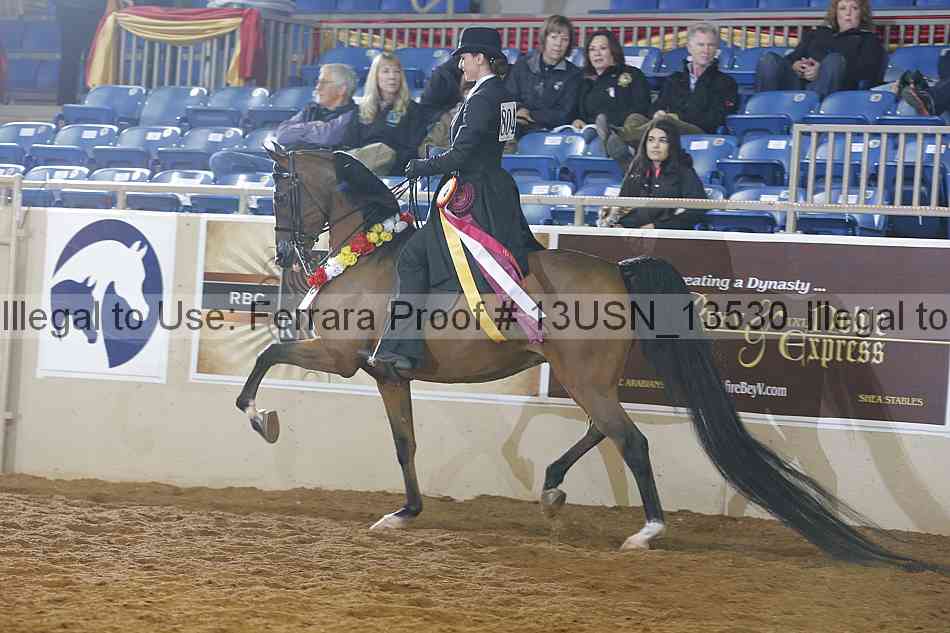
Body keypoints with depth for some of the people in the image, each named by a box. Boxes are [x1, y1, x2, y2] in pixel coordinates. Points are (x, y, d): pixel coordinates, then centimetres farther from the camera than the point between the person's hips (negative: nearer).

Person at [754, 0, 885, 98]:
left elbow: (867, 72, 4)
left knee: (834, 60, -36)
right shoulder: (817, 33, 37)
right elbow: (792, 58, 26)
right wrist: (795, 67, -3)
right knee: (769, 60, -24)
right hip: (797, 83, 3)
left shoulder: (869, 40, 25)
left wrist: (822, 72, -11)